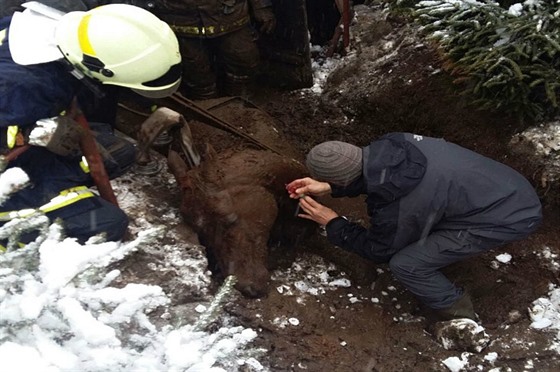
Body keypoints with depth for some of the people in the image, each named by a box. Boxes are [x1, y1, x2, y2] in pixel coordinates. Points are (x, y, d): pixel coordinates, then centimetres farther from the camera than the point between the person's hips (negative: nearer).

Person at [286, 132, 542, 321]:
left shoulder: (393, 207, -28)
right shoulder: (390, 145, -12)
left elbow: (378, 251, -5)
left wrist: (332, 223, 2)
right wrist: (328, 187, 6)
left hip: (511, 217, -8)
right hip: (509, 187, 8)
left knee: (405, 265, -10)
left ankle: (461, 320, 10)